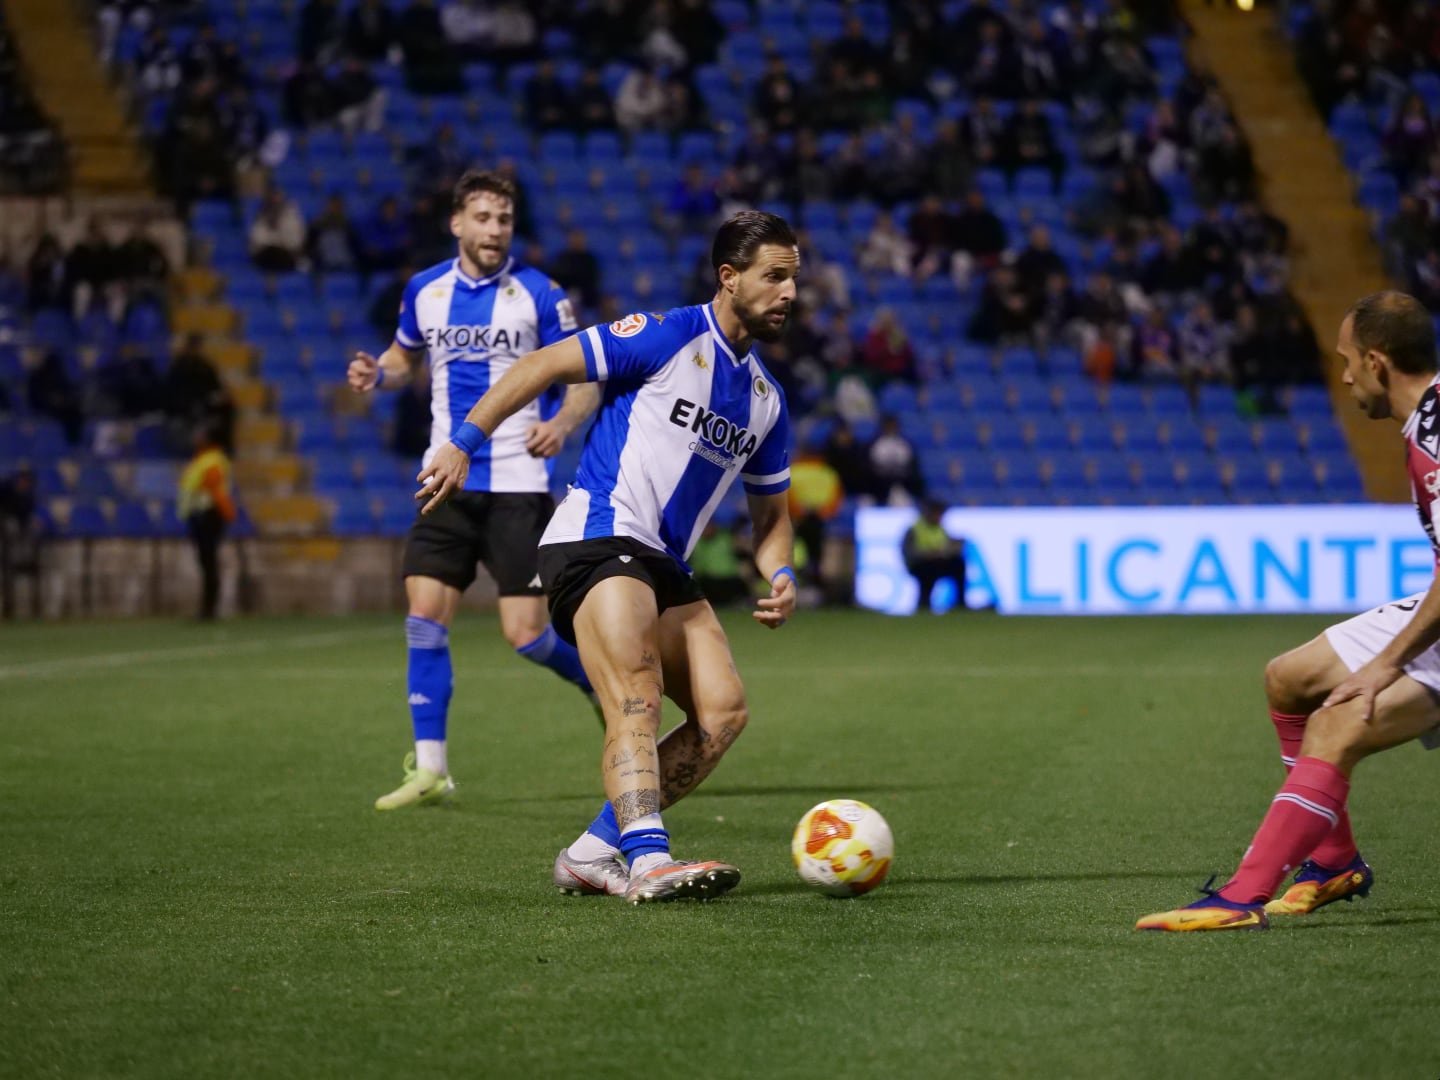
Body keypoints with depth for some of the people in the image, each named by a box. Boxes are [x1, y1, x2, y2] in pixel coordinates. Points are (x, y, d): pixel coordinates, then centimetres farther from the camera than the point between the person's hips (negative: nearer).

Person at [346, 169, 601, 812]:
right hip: (448, 484, 4)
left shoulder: (538, 294, -5)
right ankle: (429, 769, 0)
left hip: (518, 485, -4)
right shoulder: (425, 290, 6)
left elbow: (587, 377, -2)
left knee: (525, 634, -8)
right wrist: (378, 374, 1)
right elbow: (405, 356, 24)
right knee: (424, 614, -6)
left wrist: (562, 422, -22)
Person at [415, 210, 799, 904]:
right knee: (637, 702, -25)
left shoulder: (765, 399, 16)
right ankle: (649, 862, -39)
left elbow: (770, 511, 25)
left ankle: (593, 854, -2)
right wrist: (464, 443, -12)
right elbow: (545, 366, -6)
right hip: (596, 541, -8)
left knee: (723, 713, -5)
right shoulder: (669, 337, -7)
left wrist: (780, 575, 4)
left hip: (664, 567, 8)